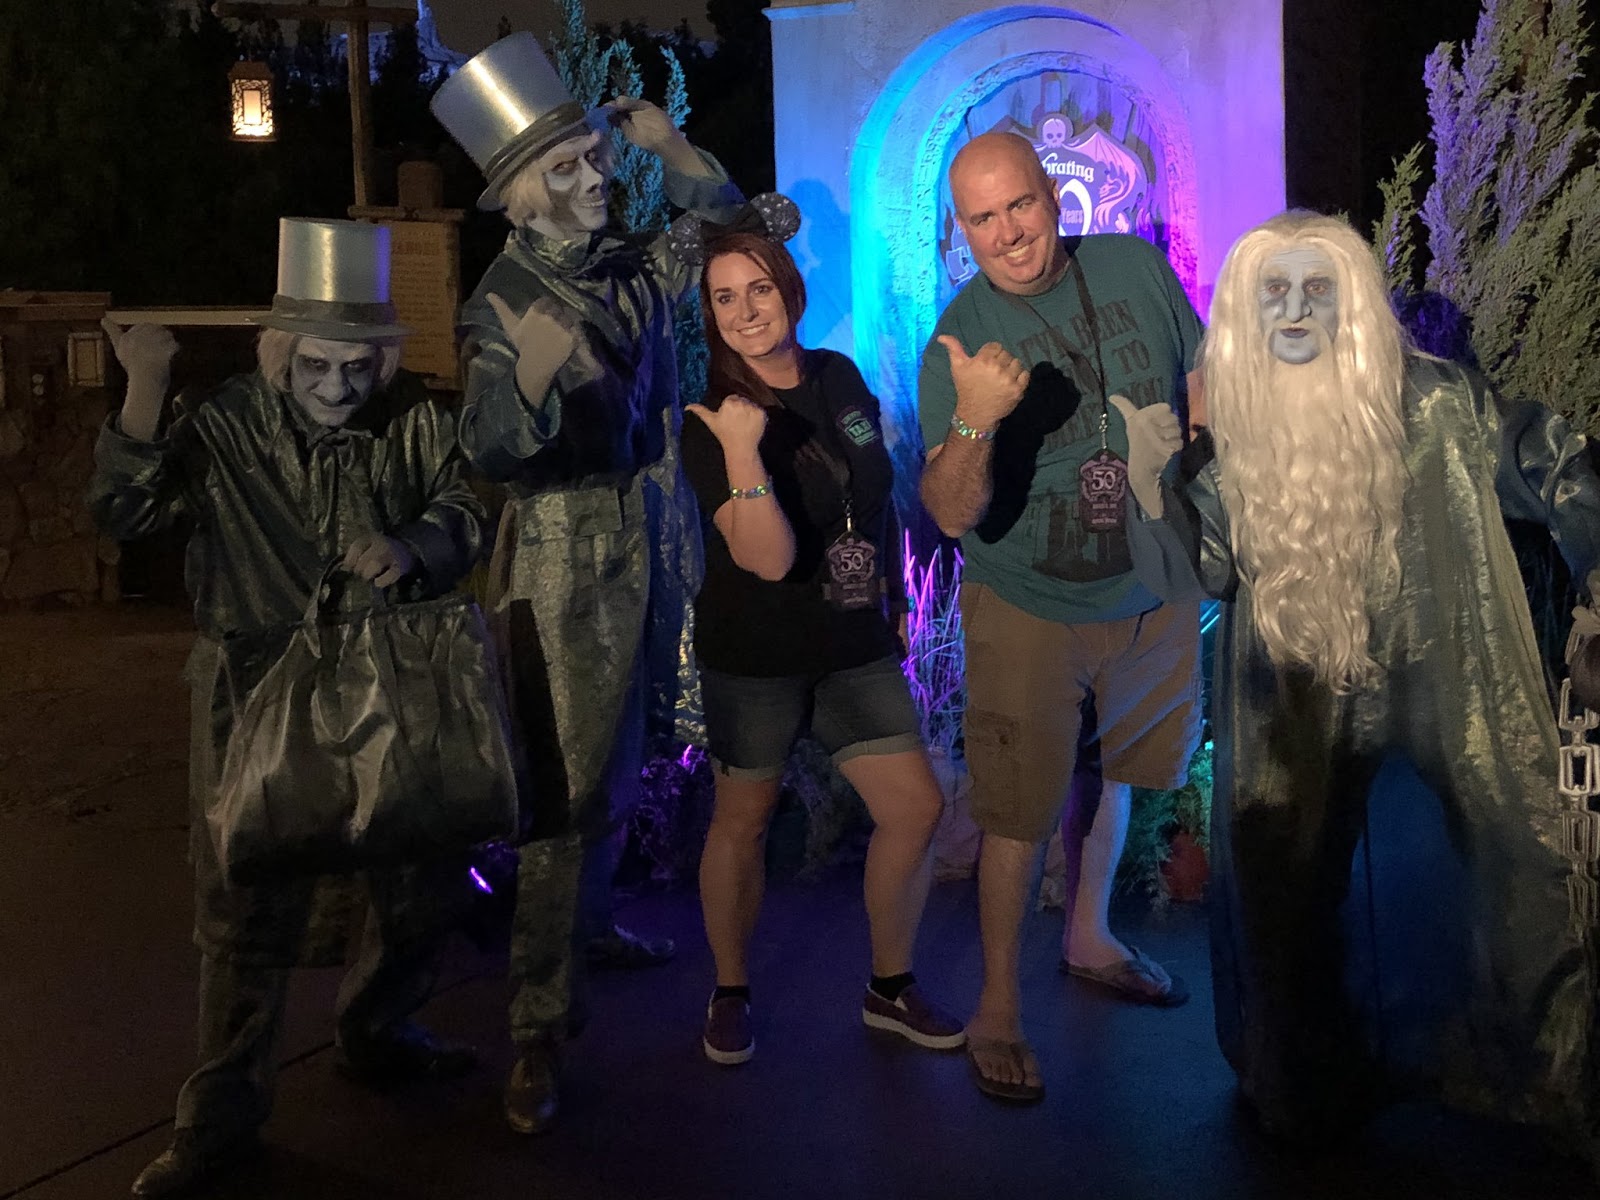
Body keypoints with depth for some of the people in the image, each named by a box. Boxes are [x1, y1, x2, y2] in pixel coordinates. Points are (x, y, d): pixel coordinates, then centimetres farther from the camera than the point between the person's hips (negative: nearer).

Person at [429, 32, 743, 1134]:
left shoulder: (627, 267, 5)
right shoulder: (503, 304, -12)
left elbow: (726, 222, 22)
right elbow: (492, 452, -20)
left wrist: (669, 145, 6)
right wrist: (532, 371, -38)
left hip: (651, 538, 6)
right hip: (569, 556, -6)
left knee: (614, 763, 19)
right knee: (569, 784, -6)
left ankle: (589, 914, 42)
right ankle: (542, 1029, 2)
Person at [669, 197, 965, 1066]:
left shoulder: (839, 378, 1)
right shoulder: (712, 423, -14)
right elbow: (769, 558, -25)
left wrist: (897, 601, 18)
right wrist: (741, 451, -36)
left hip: (855, 643, 5)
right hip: (756, 653, -4)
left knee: (916, 807, 3)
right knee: (743, 820, 8)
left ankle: (890, 989, 23)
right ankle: (730, 994, 30)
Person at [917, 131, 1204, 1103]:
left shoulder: (1136, 267, -7)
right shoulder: (958, 343, -16)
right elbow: (952, 515, -22)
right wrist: (974, 422, -40)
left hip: (1154, 589, 5)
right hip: (1032, 611, -4)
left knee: (1118, 771, 23)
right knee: (1021, 814, 0)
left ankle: (1091, 937, 47)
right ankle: (998, 1007, 19)